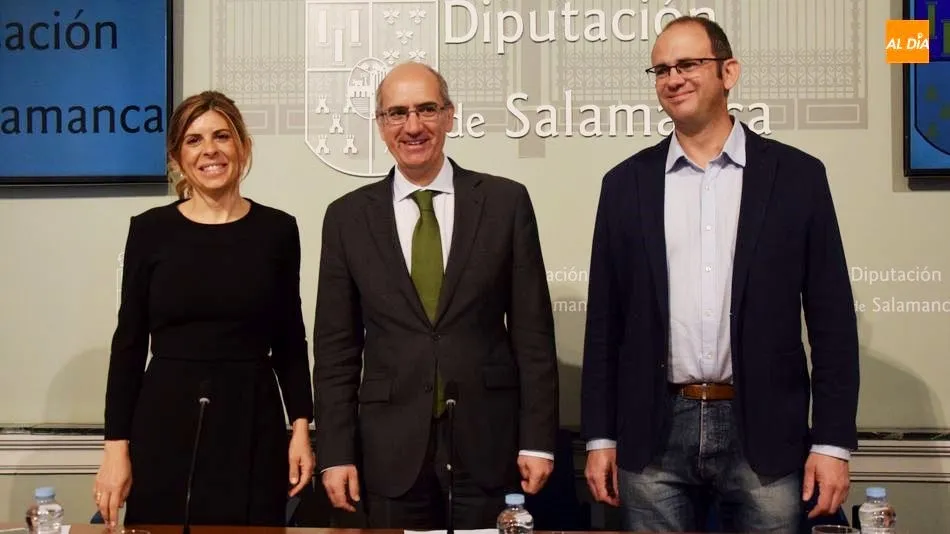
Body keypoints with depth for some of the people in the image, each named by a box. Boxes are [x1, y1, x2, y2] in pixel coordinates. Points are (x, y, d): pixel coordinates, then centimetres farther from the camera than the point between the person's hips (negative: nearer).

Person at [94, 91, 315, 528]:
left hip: (253, 426, 1)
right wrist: (116, 445, -3)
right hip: (166, 424, 0)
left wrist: (301, 426, 0)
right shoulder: (150, 230, 1)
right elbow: (129, 342, 2)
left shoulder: (277, 230, 3)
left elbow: (290, 341, 9)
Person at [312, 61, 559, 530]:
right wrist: (336, 453, -1)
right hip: (391, 447, 1)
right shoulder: (348, 217, 4)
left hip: (488, 441, -1)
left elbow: (532, 330, 1)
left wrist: (538, 440, -3)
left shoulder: (505, 201, 1)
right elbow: (336, 346, 5)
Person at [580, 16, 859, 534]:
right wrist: (600, 436, 4)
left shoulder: (797, 175, 2)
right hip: (654, 435, 1)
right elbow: (605, 320, 8)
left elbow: (831, 317, 1)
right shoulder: (626, 183, 6)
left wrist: (833, 442, -4)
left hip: (765, 433, -1)